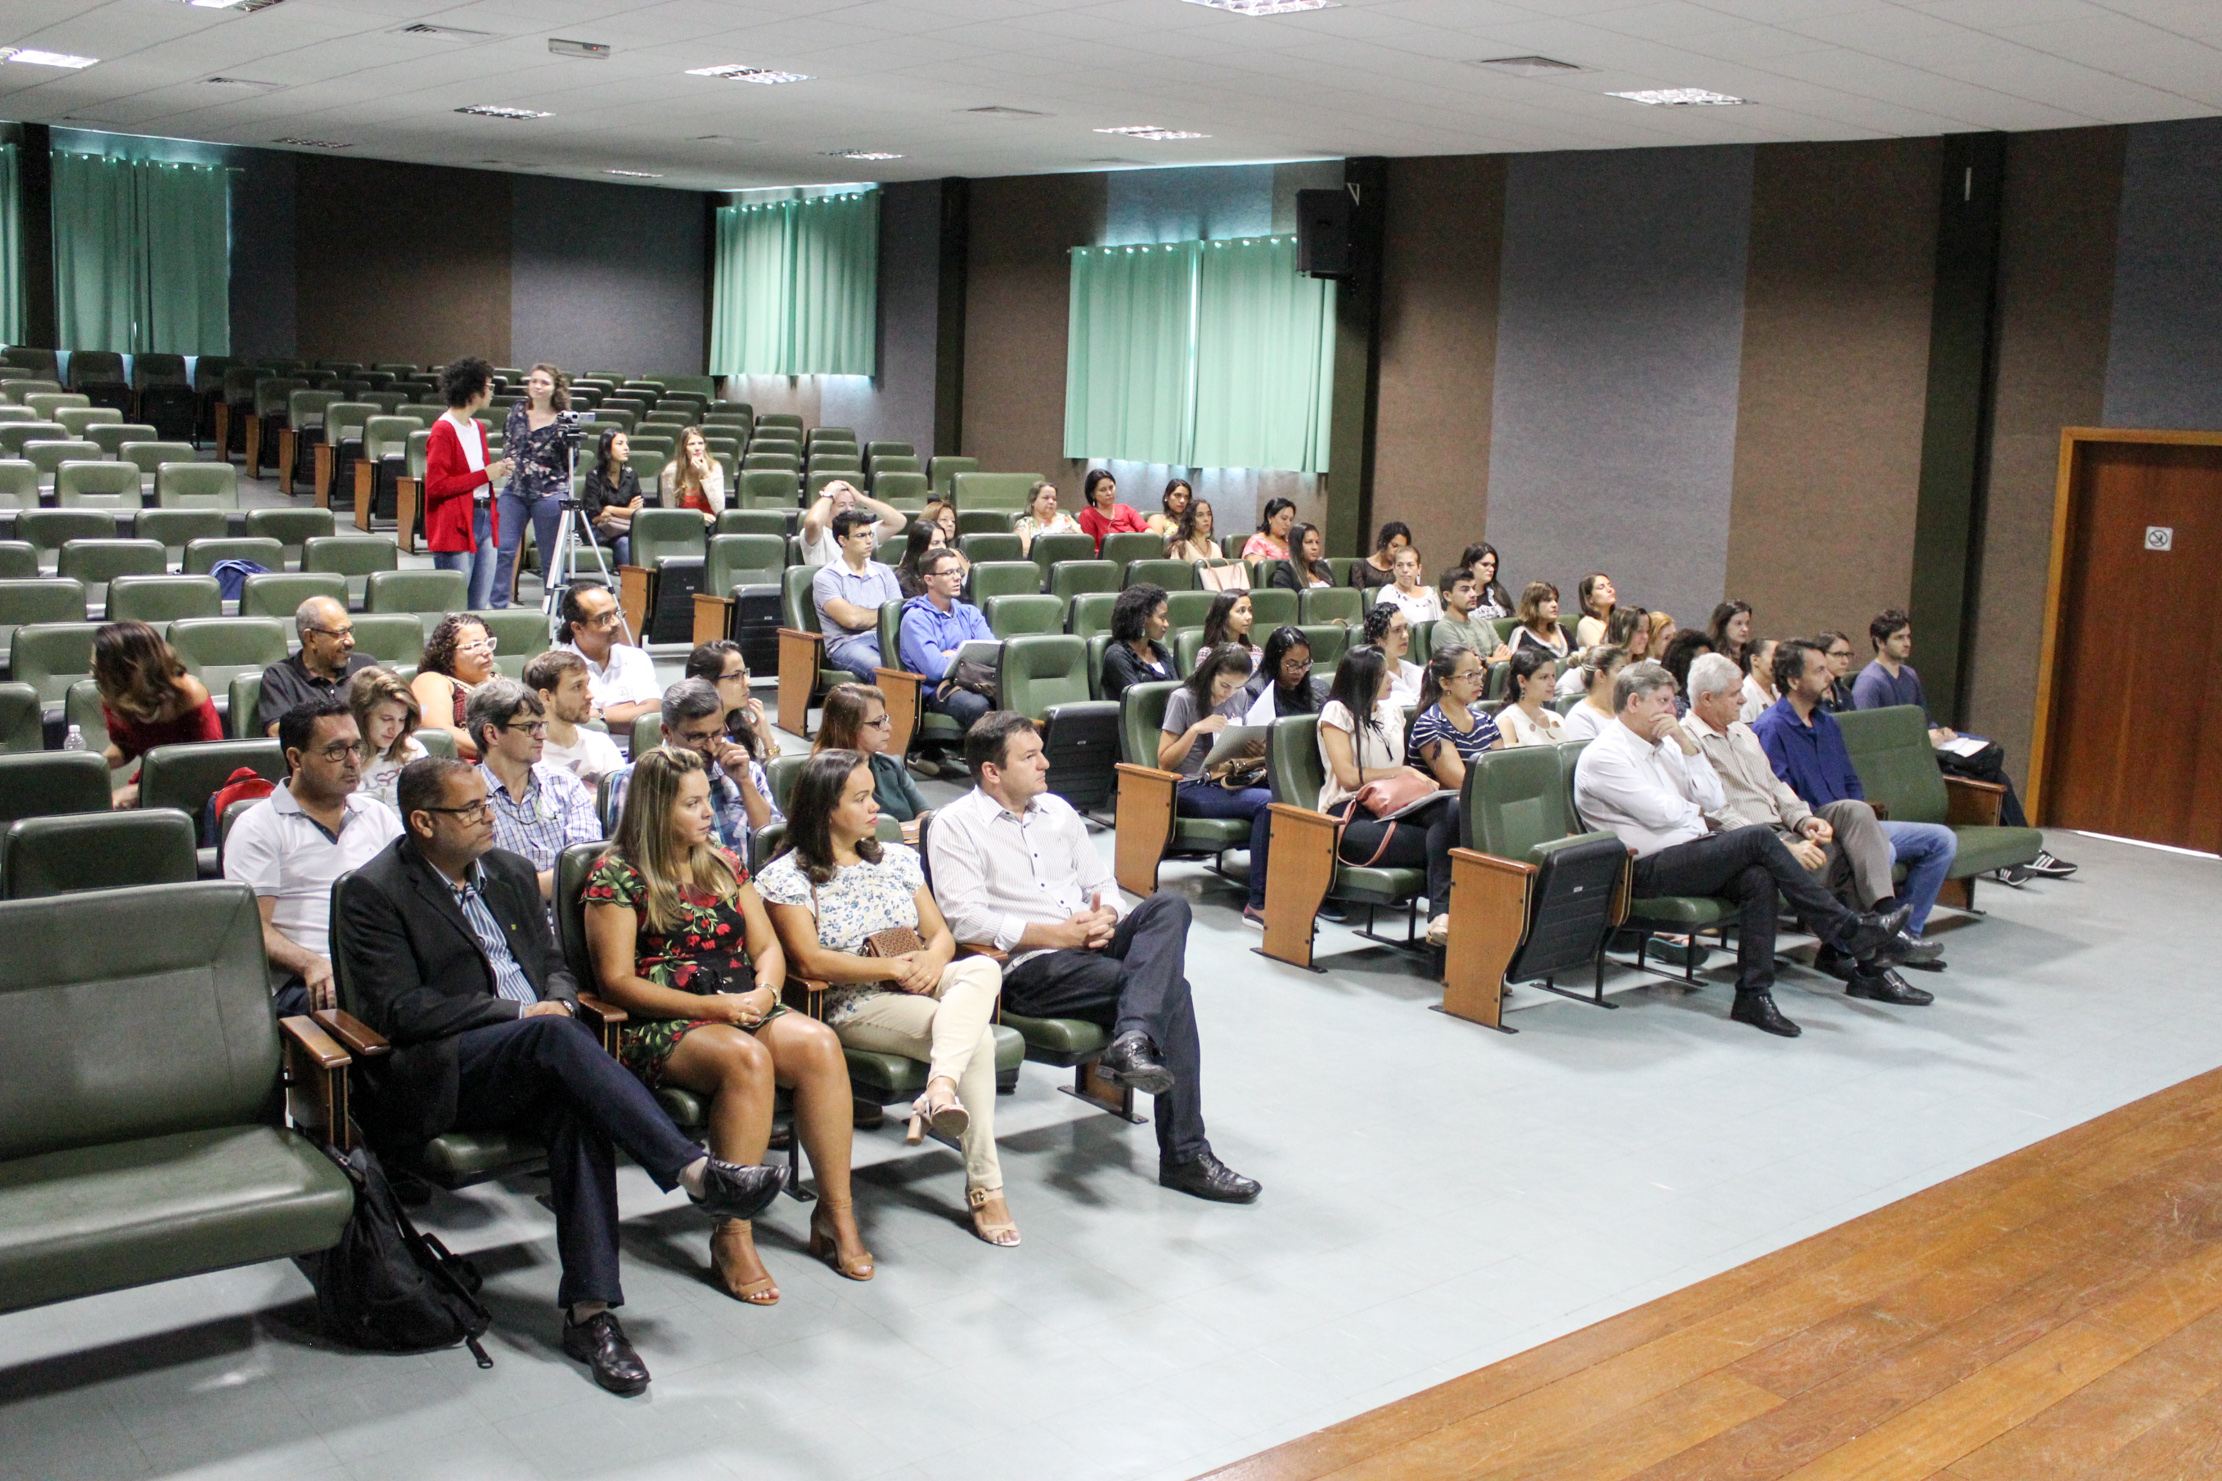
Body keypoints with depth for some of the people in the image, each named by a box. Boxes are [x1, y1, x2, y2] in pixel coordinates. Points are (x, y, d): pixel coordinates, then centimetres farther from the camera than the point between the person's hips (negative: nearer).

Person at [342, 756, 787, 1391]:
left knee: (577, 1109, -30)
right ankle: (694, 1171, -39)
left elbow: (554, 964, 23)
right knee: (557, 1036, -34)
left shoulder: (511, 873, 18)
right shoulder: (376, 892, -2)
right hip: (437, 1078, -5)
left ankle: (589, 1310, -30)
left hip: (533, 1055, 5)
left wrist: (558, 1001, -3)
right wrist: (520, 1013, -14)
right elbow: (399, 1010, -11)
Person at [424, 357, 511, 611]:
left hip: (484, 521, 8)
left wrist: (498, 470, 7)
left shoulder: (477, 428, 17)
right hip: (455, 527, -8)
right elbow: (435, 486, -17)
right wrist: (484, 474, -15)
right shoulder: (443, 431, -10)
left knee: (481, 605, 8)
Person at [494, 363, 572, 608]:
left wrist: (571, 437, -13)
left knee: (550, 556, 3)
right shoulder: (517, 412, 8)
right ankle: (497, 606, 4)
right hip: (515, 490, 4)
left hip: (549, 493, -4)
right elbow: (507, 444, 19)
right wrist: (507, 463, 6)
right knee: (503, 548, -3)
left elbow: (571, 463, -1)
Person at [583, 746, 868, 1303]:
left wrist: (763, 991, -7)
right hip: (660, 1027, -5)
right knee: (747, 1057, -37)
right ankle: (733, 1237, -29)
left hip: (741, 1012, 5)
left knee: (819, 1043, -26)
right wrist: (711, 1006, -15)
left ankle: (835, 1213, -20)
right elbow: (618, 980, -7)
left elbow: (768, 947, 17)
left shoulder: (724, 864, 18)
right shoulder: (617, 875, -1)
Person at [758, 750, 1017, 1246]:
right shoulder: (787, 877, 0)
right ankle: (983, 1187, -35)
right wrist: (896, 967, -16)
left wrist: (933, 959, -10)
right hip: (853, 1006, -6)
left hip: (919, 988, 6)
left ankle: (941, 1088, -52)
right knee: (977, 1039, -31)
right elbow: (810, 961, -12)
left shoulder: (897, 858, 20)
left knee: (983, 968, -32)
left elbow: (941, 934, 17)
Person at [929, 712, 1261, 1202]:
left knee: (1170, 905, -24)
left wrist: (1107, 915, -4)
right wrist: (1055, 933, -17)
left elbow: (1102, 883, 22)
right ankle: (1185, 1155, -23)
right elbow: (965, 920, -13)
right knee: (1170, 988, -25)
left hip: (1092, 946, 7)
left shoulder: (1057, 809, 21)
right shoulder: (955, 826, -1)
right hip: (1028, 968, -6)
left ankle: (1131, 1042, -41)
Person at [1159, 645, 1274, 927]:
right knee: (1267, 803, -32)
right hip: (1190, 789, -6)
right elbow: (1164, 762, -3)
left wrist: (1258, 751, 0)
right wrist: (1196, 729, -15)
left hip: (1228, 783, 6)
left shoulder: (1241, 697, 16)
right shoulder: (1183, 699, -1)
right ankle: (1258, 903, -29)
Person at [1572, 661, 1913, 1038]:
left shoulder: (1662, 744, 19)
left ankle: (1754, 995, -24)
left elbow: (1713, 799, 10)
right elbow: (1661, 813, -15)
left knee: (1759, 878, -24)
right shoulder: (1602, 755, -7)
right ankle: (1849, 931, -16)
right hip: (1650, 869, -8)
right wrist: (1697, 810, 6)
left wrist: (1685, 742, 1)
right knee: (1759, 838, -23)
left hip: (1691, 852, 8)